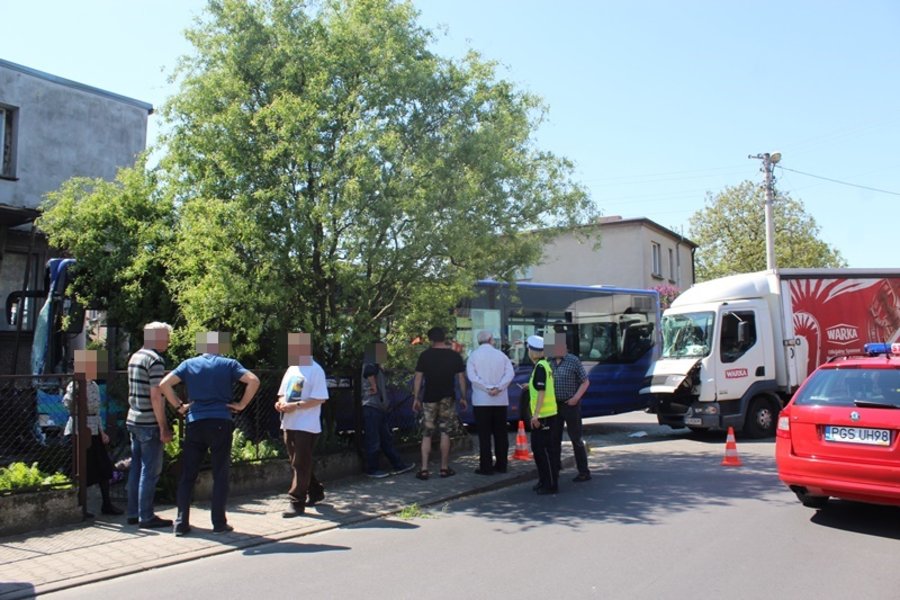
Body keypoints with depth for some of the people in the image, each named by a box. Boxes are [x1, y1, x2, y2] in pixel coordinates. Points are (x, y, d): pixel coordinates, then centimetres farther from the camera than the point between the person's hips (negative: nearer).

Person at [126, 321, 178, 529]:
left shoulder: (135, 358, 14)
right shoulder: (155, 360, -15)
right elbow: (155, 397, -20)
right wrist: (164, 428, -16)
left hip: (133, 420, 9)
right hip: (149, 424, -9)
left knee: (137, 468, 15)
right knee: (150, 471, -2)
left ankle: (134, 513, 22)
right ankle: (146, 517, 2)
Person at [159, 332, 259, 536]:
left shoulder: (189, 364, 8)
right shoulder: (228, 364, 2)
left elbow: (164, 384, -3)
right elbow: (253, 381, -10)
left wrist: (179, 406, 5)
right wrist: (241, 405, -2)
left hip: (194, 424, 2)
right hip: (220, 424, -2)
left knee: (187, 475, 9)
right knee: (220, 475, 6)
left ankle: (181, 523, 10)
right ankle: (219, 523, 8)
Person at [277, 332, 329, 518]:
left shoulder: (315, 370, -11)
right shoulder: (291, 369, 14)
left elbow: (319, 399, -17)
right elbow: (283, 393, 21)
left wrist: (295, 406, -23)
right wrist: (281, 403, -2)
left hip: (306, 426, -8)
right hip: (289, 424, 9)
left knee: (300, 465, -5)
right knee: (296, 463, 16)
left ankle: (297, 503, 0)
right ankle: (315, 491, 31)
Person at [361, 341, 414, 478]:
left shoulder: (377, 367, 16)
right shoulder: (370, 365, -15)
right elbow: (368, 372, -36)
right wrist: (374, 387, -23)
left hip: (379, 408, 10)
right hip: (371, 407, -10)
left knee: (386, 438, 14)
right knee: (373, 440, -1)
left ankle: (398, 465, 21)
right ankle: (372, 469, 10)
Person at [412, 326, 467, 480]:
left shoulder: (425, 355, -2)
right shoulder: (455, 356, 2)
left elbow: (418, 378, -3)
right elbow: (461, 378, 2)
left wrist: (416, 398, 3)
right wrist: (463, 398, 9)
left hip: (430, 398, 0)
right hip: (448, 398, 1)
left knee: (427, 434, 5)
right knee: (445, 433, 6)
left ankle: (424, 469, 0)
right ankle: (444, 468, 10)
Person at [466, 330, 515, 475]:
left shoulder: (474, 356, 0)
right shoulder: (501, 355, 5)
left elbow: (472, 376, -12)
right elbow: (510, 373, -7)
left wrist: (487, 388, -14)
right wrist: (498, 387, -13)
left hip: (481, 400, -2)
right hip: (501, 400, 2)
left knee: (484, 434, 0)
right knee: (500, 433, 10)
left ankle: (486, 467, 0)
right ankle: (501, 465, 15)